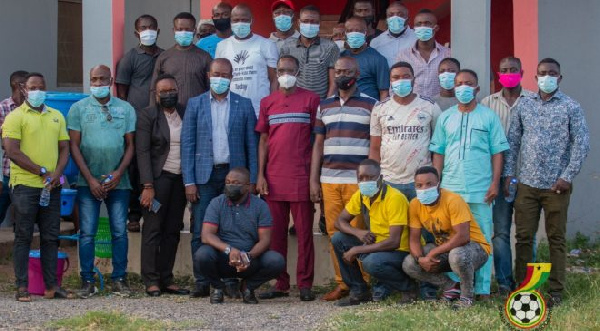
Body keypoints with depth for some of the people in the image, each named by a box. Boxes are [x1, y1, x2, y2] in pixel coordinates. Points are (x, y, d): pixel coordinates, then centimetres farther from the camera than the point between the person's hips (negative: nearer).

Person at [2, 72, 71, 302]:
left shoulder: (56, 116, 16)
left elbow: (64, 148, 15)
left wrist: (57, 173, -4)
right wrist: (42, 172, -11)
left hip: (52, 187, 5)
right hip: (25, 185, -5)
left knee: (51, 237, 6)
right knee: (23, 237, -2)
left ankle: (51, 286, 11)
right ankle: (22, 288, 0)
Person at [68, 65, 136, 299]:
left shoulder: (125, 109, 8)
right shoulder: (78, 109, 4)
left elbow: (130, 145, 7)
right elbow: (74, 146, 1)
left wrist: (119, 173, -7)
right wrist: (90, 179, -7)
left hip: (118, 181, 1)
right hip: (88, 181, -1)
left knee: (120, 231, 0)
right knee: (87, 232, -3)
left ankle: (119, 279, 7)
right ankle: (87, 281, 2)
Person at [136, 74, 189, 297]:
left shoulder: (185, 115, 10)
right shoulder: (147, 116, -2)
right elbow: (143, 152, -7)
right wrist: (148, 187, -14)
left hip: (180, 179, 4)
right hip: (158, 178, -4)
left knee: (172, 231, 6)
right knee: (153, 230, -3)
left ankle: (166, 279, 10)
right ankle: (151, 281, -1)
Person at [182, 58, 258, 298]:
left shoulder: (244, 105, 8)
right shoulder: (195, 104, 8)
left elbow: (252, 144, 6)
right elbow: (187, 144, 5)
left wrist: (252, 180, -1)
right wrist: (189, 181, -3)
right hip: (204, 176, 0)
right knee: (200, 232, -2)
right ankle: (202, 283, 3)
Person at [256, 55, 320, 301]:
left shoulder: (310, 99, 3)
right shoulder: (268, 103, 12)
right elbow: (263, 141, 13)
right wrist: (260, 175, 4)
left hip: (301, 177, -3)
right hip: (274, 178, 3)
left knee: (304, 231, -1)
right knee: (276, 232, 6)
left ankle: (305, 284, 4)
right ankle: (280, 284, 12)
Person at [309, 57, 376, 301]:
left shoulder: (370, 105, 3)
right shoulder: (324, 106, 15)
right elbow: (318, 144, 15)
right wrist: (314, 180, 8)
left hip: (358, 180, -4)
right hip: (329, 180, 4)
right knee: (335, 234, 3)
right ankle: (342, 284, 9)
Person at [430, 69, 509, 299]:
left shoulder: (489, 117, 4)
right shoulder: (445, 118, 11)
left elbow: (497, 152, 3)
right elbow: (438, 153, 12)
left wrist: (495, 183, -5)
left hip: (480, 190, -2)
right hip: (450, 189, 2)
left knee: (481, 237, -1)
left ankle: (482, 289, 3)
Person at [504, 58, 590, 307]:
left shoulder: (571, 107, 0)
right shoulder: (523, 105, 9)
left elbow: (581, 144, -3)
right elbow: (513, 141, 11)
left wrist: (568, 176, -10)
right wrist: (509, 174, 4)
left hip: (556, 185, -2)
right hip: (527, 183, 3)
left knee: (556, 238, 3)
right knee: (523, 237, 4)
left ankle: (556, 291, 9)